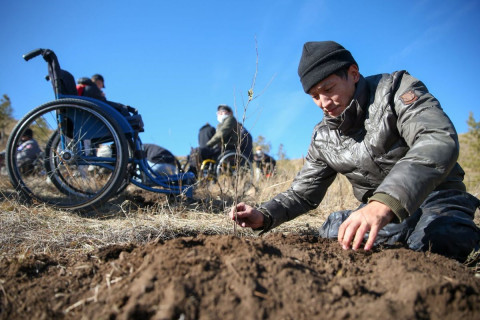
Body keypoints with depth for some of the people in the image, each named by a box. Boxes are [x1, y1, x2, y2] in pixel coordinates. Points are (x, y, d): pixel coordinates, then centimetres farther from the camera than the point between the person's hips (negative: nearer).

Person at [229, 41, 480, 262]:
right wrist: (263, 216, -14)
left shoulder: (396, 88, -12)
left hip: (436, 197, -3)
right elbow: (302, 193, 8)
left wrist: (385, 202, -46)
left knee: (436, 242, -34)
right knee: (331, 230, -23)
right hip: (381, 209, 4)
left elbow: (439, 140, -31)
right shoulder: (323, 138, 3)